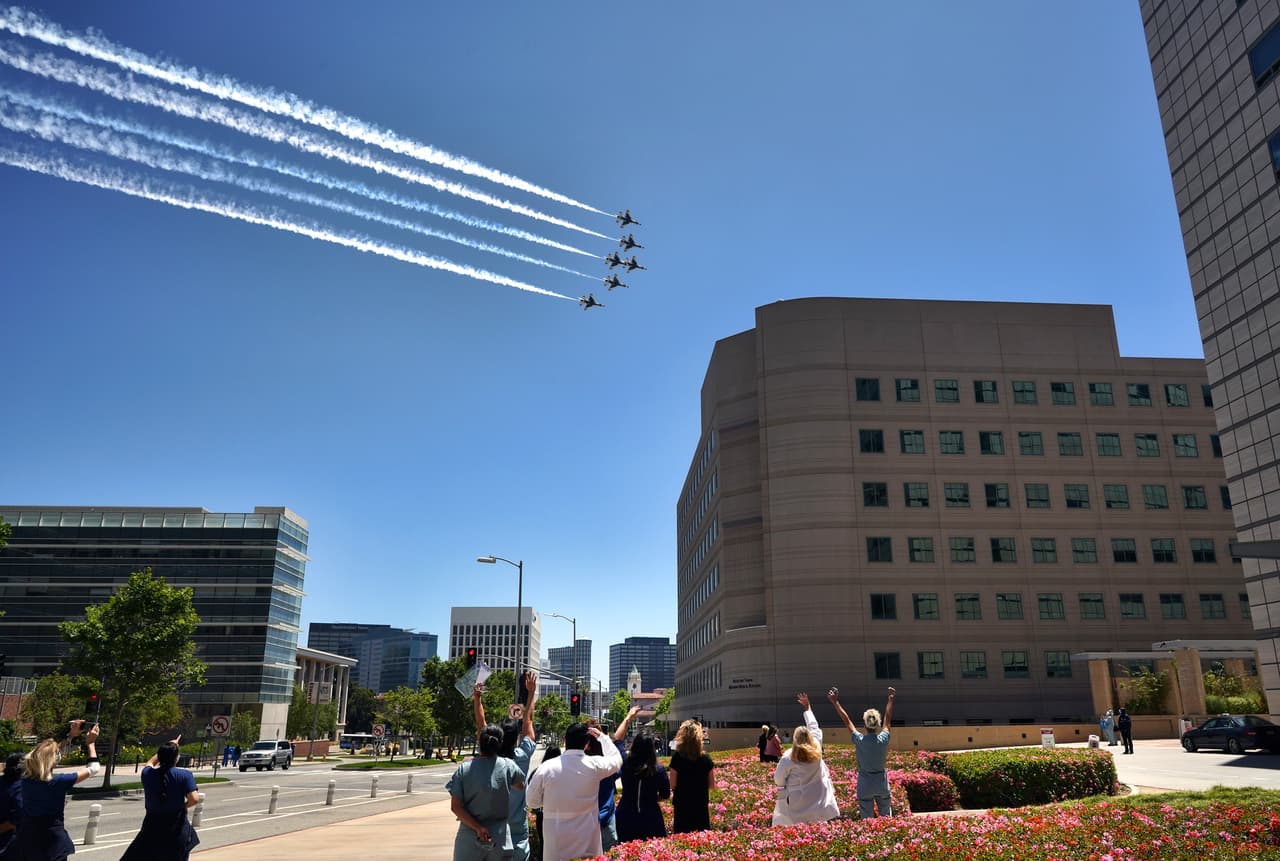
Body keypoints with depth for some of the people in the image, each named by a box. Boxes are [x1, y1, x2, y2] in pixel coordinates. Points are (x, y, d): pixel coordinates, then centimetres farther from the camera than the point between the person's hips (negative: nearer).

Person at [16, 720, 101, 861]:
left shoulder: (26, 778, -7)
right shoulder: (58, 782, -22)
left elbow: (45, 755, 12)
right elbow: (94, 768, -10)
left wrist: (71, 736, 13)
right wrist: (91, 743, 0)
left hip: (27, 838, 6)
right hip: (51, 841, -5)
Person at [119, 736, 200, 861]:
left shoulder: (147, 774, -3)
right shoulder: (184, 775, -14)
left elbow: (150, 763, 22)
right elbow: (194, 799, -21)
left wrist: (165, 749, 30)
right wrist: (182, 806, 0)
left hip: (152, 826, 2)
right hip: (177, 827, -2)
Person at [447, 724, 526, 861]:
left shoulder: (464, 769, -9)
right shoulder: (508, 766, -7)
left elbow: (455, 806, -12)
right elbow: (521, 785, 14)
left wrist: (477, 827, -15)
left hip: (469, 839, 0)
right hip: (499, 838, 1)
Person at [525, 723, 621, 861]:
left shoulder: (547, 767, -10)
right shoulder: (594, 765, -9)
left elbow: (532, 801, 2)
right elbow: (616, 758, 13)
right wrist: (601, 736, 22)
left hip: (556, 841, 0)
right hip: (586, 839, 0)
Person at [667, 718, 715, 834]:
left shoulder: (677, 757, -12)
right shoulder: (706, 759, -6)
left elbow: (673, 785, -11)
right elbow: (712, 785, 0)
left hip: (681, 804, -2)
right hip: (701, 805, 2)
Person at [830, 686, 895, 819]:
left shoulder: (859, 740, -16)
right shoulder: (883, 740, -14)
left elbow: (847, 720, -7)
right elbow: (888, 718, 0)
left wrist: (835, 702, 1)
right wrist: (891, 699, 13)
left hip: (864, 785, -1)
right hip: (882, 784, 1)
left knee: (867, 819, 9)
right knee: (886, 817, 17)